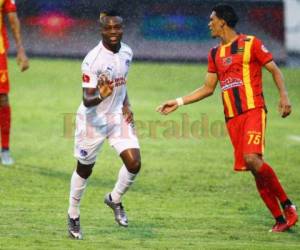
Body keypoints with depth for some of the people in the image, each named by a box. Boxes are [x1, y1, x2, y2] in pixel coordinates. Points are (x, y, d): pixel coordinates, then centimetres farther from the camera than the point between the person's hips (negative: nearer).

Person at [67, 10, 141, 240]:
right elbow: (87, 100, -24)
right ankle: (73, 216, 31)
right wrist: (101, 96, -45)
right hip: (93, 119, -5)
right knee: (85, 169, 9)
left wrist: (126, 105, 2)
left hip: (118, 117, 5)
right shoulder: (93, 60, -23)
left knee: (134, 164, -10)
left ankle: (115, 200, 19)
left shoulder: (127, 52, -2)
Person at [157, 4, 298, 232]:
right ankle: (280, 219, 5)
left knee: (252, 158, -25)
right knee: (256, 169, 0)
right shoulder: (215, 54, 17)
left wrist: (284, 96, -14)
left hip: (253, 111, -6)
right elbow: (208, 88, 22)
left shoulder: (250, 43, -1)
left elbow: (275, 71, 1)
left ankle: (287, 205, -10)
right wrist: (178, 103, 16)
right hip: (232, 118, 6)